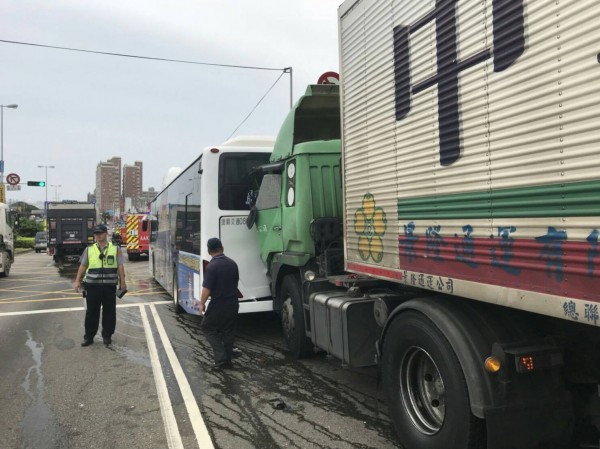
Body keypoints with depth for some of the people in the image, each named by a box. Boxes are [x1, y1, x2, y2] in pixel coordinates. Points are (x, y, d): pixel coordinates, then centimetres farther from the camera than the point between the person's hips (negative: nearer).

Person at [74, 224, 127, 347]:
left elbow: (120, 267, 3)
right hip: (92, 285, 1)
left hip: (110, 286, -1)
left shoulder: (115, 249, 3)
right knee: (92, 312, 6)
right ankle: (89, 336, 17)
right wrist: (77, 281, 4)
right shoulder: (89, 249, 7)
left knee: (109, 312, 6)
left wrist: (122, 282, -1)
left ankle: (107, 335, 19)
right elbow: (83, 266, 10)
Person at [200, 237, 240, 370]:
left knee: (208, 328, 10)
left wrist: (202, 304, -7)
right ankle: (227, 360, 24)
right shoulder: (232, 263, 2)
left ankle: (221, 359, 1)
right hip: (233, 304, 6)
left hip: (218, 305, -6)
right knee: (228, 331, 17)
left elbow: (207, 289, -20)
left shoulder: (212, 266, -19)